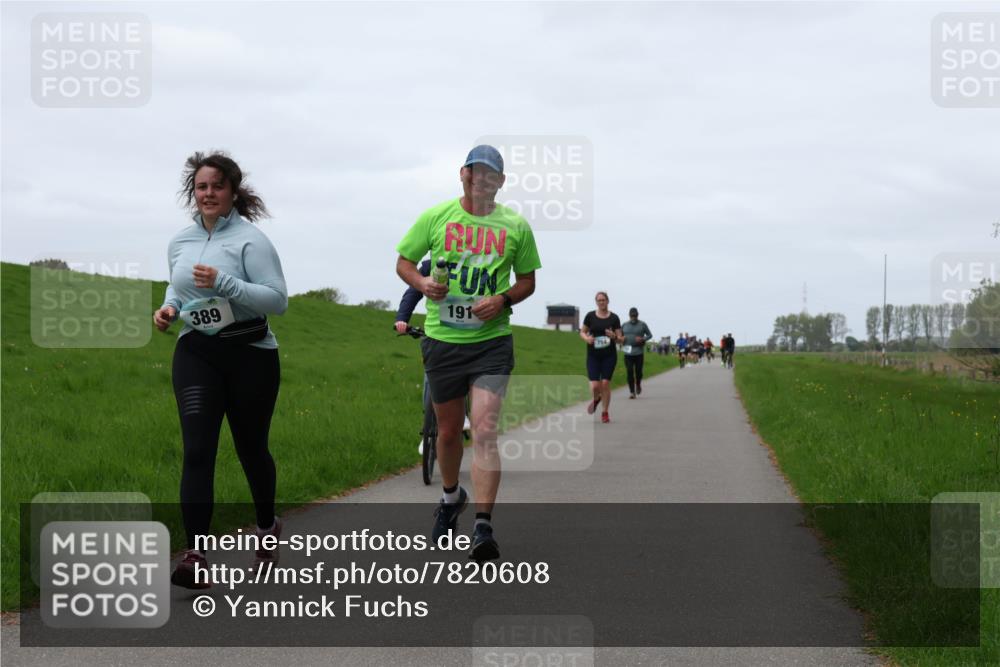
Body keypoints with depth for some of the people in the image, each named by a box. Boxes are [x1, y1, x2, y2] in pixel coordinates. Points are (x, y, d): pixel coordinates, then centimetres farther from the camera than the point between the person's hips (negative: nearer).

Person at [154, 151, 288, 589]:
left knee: (251, 448, 11)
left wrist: (224, 283, -27)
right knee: (197, 451, -12)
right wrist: (169, 308, 3)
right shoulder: (179, 243, 9)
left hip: (250, 355, -3)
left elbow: (277, 299, -17)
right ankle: (195, 557, -18)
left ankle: (267, 528, 38)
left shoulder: (250, 239, -10)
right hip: (196, 355, 3)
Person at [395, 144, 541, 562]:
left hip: (492, 341, -1)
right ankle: (451, 496, 42)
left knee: (484, 430, -14)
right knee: (448, 430, 14)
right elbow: (403, 262, 10)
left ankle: (484, 528, -16)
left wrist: (503, 299, -10)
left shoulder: (516, 226, 2)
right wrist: (422, 283, -12)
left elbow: (527, 280, 11)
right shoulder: (435, 217, 2)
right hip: (442, 339, 1)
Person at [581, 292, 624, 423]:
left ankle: (605, 412, 10)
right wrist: (587, 338, -11)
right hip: (593, 355, 0)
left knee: (605, 383, -4)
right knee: (595, 385, -9)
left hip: (609, 355, 0)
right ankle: (596, 399, 27)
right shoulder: (590, 316, 1)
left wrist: (614, 336, -19)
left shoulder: (614, 318, 0)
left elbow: (620, 338, 3)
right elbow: (582, 332, 10)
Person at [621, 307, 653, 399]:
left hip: (639, 353, -1)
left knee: (638, 371, 1)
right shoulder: (624, 325, 10)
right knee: (629, 372, -5)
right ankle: (632, 392, 0)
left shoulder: (642, 325, 3)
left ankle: (638, 384, 32)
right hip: (628, 353, 1)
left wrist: (643, 339, -12)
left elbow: (650, 335, 7)